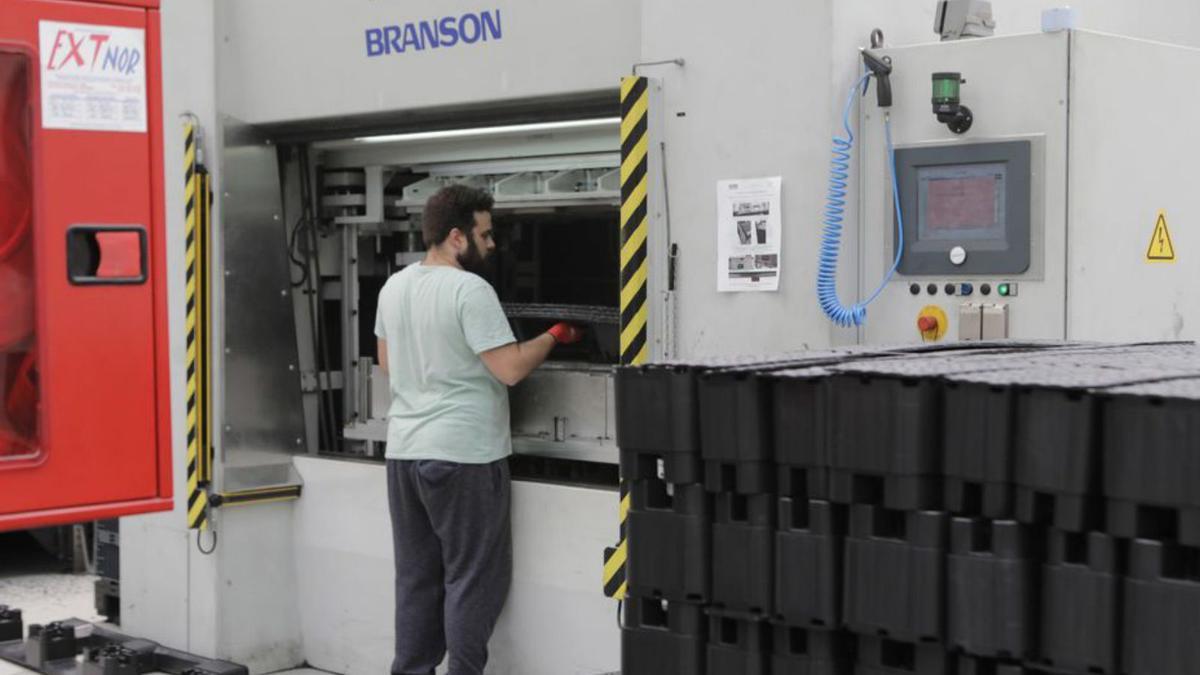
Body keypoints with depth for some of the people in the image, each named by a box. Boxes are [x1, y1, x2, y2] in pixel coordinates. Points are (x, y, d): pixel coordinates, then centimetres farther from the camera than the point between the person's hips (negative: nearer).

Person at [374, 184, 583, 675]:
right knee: (472, 578, 2)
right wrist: (554, 336, -3)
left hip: (404, 450, 8)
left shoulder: (393, 287, 9)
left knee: (416, 576, 14)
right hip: (463, 455, -8)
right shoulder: (470, 290, -16)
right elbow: (511, 369, -18)